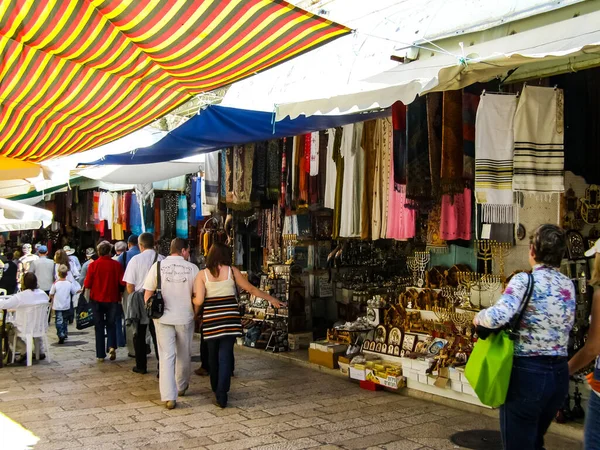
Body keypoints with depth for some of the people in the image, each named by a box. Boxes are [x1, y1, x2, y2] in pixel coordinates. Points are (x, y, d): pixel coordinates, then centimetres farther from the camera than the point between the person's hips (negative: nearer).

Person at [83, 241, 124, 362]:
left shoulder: (93, 265, -10)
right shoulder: (116, 265, -9)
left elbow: (87, 284, -9)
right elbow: (122, 282, -10)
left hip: (97, 300, 0)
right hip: (112, 299, 0)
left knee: (99, 327, 9)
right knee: (111, 325, 15)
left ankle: (100, 355, 10)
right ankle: (112, 346, -8)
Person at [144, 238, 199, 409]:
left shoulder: (158, 265, -2)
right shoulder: (192, 268, -6)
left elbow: (148, 294, -1)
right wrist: (197, 314, 13)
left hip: (163, 318, 0)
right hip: (185, 318, 0)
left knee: (167, 356, 3)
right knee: (184, 355, 18)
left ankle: (169, 396, -4)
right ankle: (181, 387, 36)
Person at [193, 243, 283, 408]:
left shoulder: (202, 274, 0)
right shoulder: (231, 271, 1)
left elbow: (199, 301, -8)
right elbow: (251, 289, 7)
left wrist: (195, 310, 16)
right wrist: (271, 298, 18)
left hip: (211, 321, 1)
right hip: (230, 321, 0)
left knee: (213, 356, 16)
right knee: (225, 356, 2)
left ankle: (217, 390, 30)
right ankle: (221, 396, -5)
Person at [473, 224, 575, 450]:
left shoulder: (524, 280, -13)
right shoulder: (568, 285, 6)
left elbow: (498, 316, -27)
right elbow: (566, 326, 9)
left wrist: (479, 317, -7)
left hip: (527, 372, -6)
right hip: (559, 373, 6)